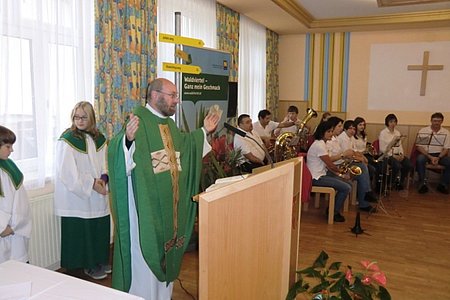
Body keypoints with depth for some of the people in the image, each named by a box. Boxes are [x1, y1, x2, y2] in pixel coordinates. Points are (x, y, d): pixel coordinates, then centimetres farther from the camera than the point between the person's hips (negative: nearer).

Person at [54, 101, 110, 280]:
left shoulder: (99, 139, 8)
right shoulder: (67, 140, -10)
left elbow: (105, 162, 10)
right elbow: (68, 171, -16)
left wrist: (103, 178, -10)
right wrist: (91, 183, -17)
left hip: (98, 195, 6)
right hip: (76, 195, -5)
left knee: (101, 229, 12)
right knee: (82, 231, 3)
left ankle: (101, 262, 29)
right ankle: (88, 265, 20)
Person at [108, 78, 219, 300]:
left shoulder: (168, 123, 11)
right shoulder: (138, 120, -16)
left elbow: (182, 146, 26)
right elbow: (119, 150, -28)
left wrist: (203, 131, 23)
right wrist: (128, 138, -49)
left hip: (169, 203, 9)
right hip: (145, 202, -8)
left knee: (166, 249, 19)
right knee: (145, 253, 3)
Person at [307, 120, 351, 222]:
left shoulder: (321, 143, 11)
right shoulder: (319, 145, -21)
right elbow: (330, 165, -17)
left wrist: (336, 172, 4)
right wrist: (339, 171, 2)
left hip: (322, 173, 10)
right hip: (317, 178, -10)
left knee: (348, 185, 10)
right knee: (346, 188, -14)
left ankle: (333, 208, 21)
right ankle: (334, 213, 4)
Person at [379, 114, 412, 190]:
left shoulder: (397, 132, 15)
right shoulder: (383, 133, -3)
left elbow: (400, 145, 14)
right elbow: (382, 149, -9)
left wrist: (401, 154, -6)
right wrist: (393, 156, -15)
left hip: (397, 154, 6)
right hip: (387, 155, -6)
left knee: (409, 165, -21)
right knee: (398, 166, -32)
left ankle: (401, 182, 4)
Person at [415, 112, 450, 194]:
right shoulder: (423, 131, -4)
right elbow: (419, 146, -7)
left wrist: (438, 158, -17)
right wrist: (430, 157, -18)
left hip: (439, 154, 2)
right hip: (426, 153, -2)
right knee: (419, 160, -35)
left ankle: (443, 184, -7)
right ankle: (422, 183, -21)